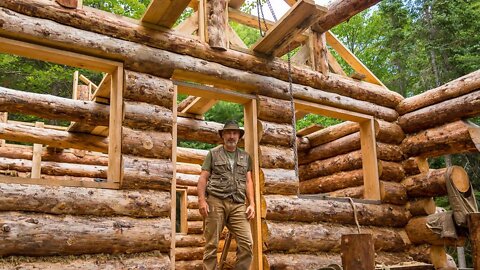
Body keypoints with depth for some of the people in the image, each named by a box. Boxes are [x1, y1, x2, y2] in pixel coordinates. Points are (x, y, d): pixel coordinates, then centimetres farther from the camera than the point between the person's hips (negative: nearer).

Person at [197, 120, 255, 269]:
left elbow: (248, 181, 16)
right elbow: (203, 178, 5)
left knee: (247, 243, -8)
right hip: (216, 202, -2)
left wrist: (251, 203, 4)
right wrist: (201, 200, -8)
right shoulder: (213, 153, 10)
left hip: (238, 205, 2)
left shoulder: (245, 157, 19)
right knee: (211, 244, 0)